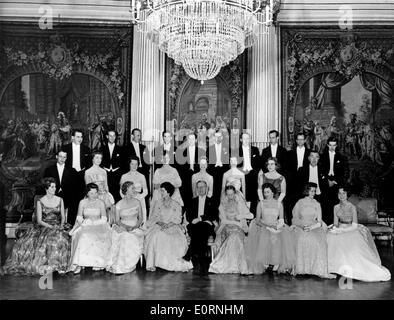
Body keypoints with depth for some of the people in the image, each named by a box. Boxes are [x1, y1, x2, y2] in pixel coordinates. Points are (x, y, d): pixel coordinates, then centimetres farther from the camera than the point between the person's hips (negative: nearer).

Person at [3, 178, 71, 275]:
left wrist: (61, 225, -9)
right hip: (43, 226, -1)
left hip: (58, 226, 1)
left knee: (61, 238, -31)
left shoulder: (60, 200, 8)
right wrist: (50, 226, -16)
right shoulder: (40, 202, 1)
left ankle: (60, 266, -24)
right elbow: (39, 220, -2)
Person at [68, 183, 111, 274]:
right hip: (85, 226, 0)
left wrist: (93, 222, -12)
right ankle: (79, 263, -32)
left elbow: (104, 219, 4)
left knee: (97, 238, -33)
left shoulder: (101, 203, 7)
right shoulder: (82, 202, 10)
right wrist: (84, 223, -14)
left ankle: (97, 262, -28)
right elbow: (79, 217, 7)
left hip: (98, 226, 0)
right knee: (83, 236, -32)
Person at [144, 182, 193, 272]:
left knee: (176, 240, -32)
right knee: (155, 236, -32)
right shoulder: (157, 204, 16)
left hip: (172, 227, -1)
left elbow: (178, 219, 3)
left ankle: (177, 263, -20)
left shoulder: (176, 205, 11)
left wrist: (169, 224, -15)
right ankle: (152, 263, -28)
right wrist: (159, 222, -12)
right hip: (159, 226, 1)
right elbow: (153, 217, 9)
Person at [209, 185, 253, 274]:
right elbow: (223, 220, -2)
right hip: (226, 228, 2)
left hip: (238, 229, -1)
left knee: (235, 237, -31)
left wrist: (242, 216, -15)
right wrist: (236, 222, -12)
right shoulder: (222, 205, 8)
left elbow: (251, 215, 3)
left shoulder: (239, 204, 7)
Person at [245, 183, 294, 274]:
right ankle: (264, 263, -23)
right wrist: (268, 225, -13)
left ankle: (276, 264, -23)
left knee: (281, 238, -31)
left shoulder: (279, 204, 11)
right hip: (263, 228, -1)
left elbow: (281, 220, 11)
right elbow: (257, 220, 3)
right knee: (264, 239, -33)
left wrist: (277, 225, -12)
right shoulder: (261, 204, 8)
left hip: (277, 229, 1)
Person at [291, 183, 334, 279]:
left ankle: (321, 270, -29)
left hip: (314, 227, 2)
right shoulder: (299, 203, 10)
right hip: (300, 227, -1)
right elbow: (295, 219, 5)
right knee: (301, 239, -33)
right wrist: (302, 225, -15)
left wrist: (311, 227, -13)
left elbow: (319, 222, 7)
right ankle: (298, 268, -26)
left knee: (318, 239, -30)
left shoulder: (317, 204, 14)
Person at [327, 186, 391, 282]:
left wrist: (342, 230, -19)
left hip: (351, 231, -4)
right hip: (340, 230, 4)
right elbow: (335, 223, 10)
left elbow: (354, 226, -9)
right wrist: (334, 228, -11)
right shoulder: (336, 207, 7)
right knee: (329, 238, -24)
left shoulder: (352, 207, -6)